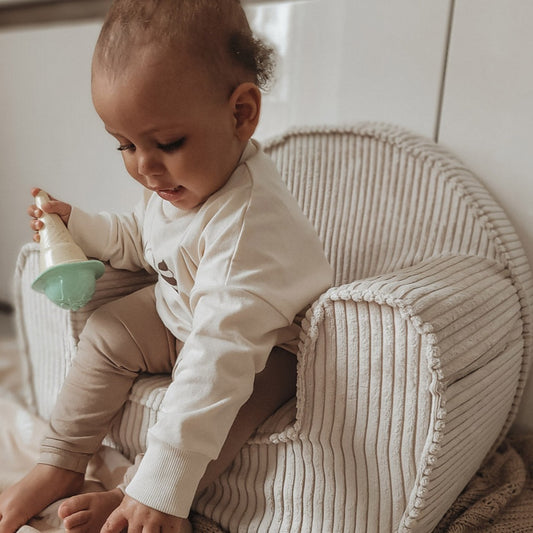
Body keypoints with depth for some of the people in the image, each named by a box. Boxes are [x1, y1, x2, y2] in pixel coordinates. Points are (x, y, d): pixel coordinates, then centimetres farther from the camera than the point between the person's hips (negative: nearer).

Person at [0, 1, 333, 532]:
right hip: (179, 315, 8)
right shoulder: (174, 179, -13)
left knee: (216, 394, -32)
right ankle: (59, 467, 14)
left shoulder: (250, 220, -41)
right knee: (106, 333, 0)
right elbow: (138, 241, 12)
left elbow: (220, 355, -47)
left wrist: (161, 487, -46)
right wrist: (78, 225, -5)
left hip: (265, 344, -7)